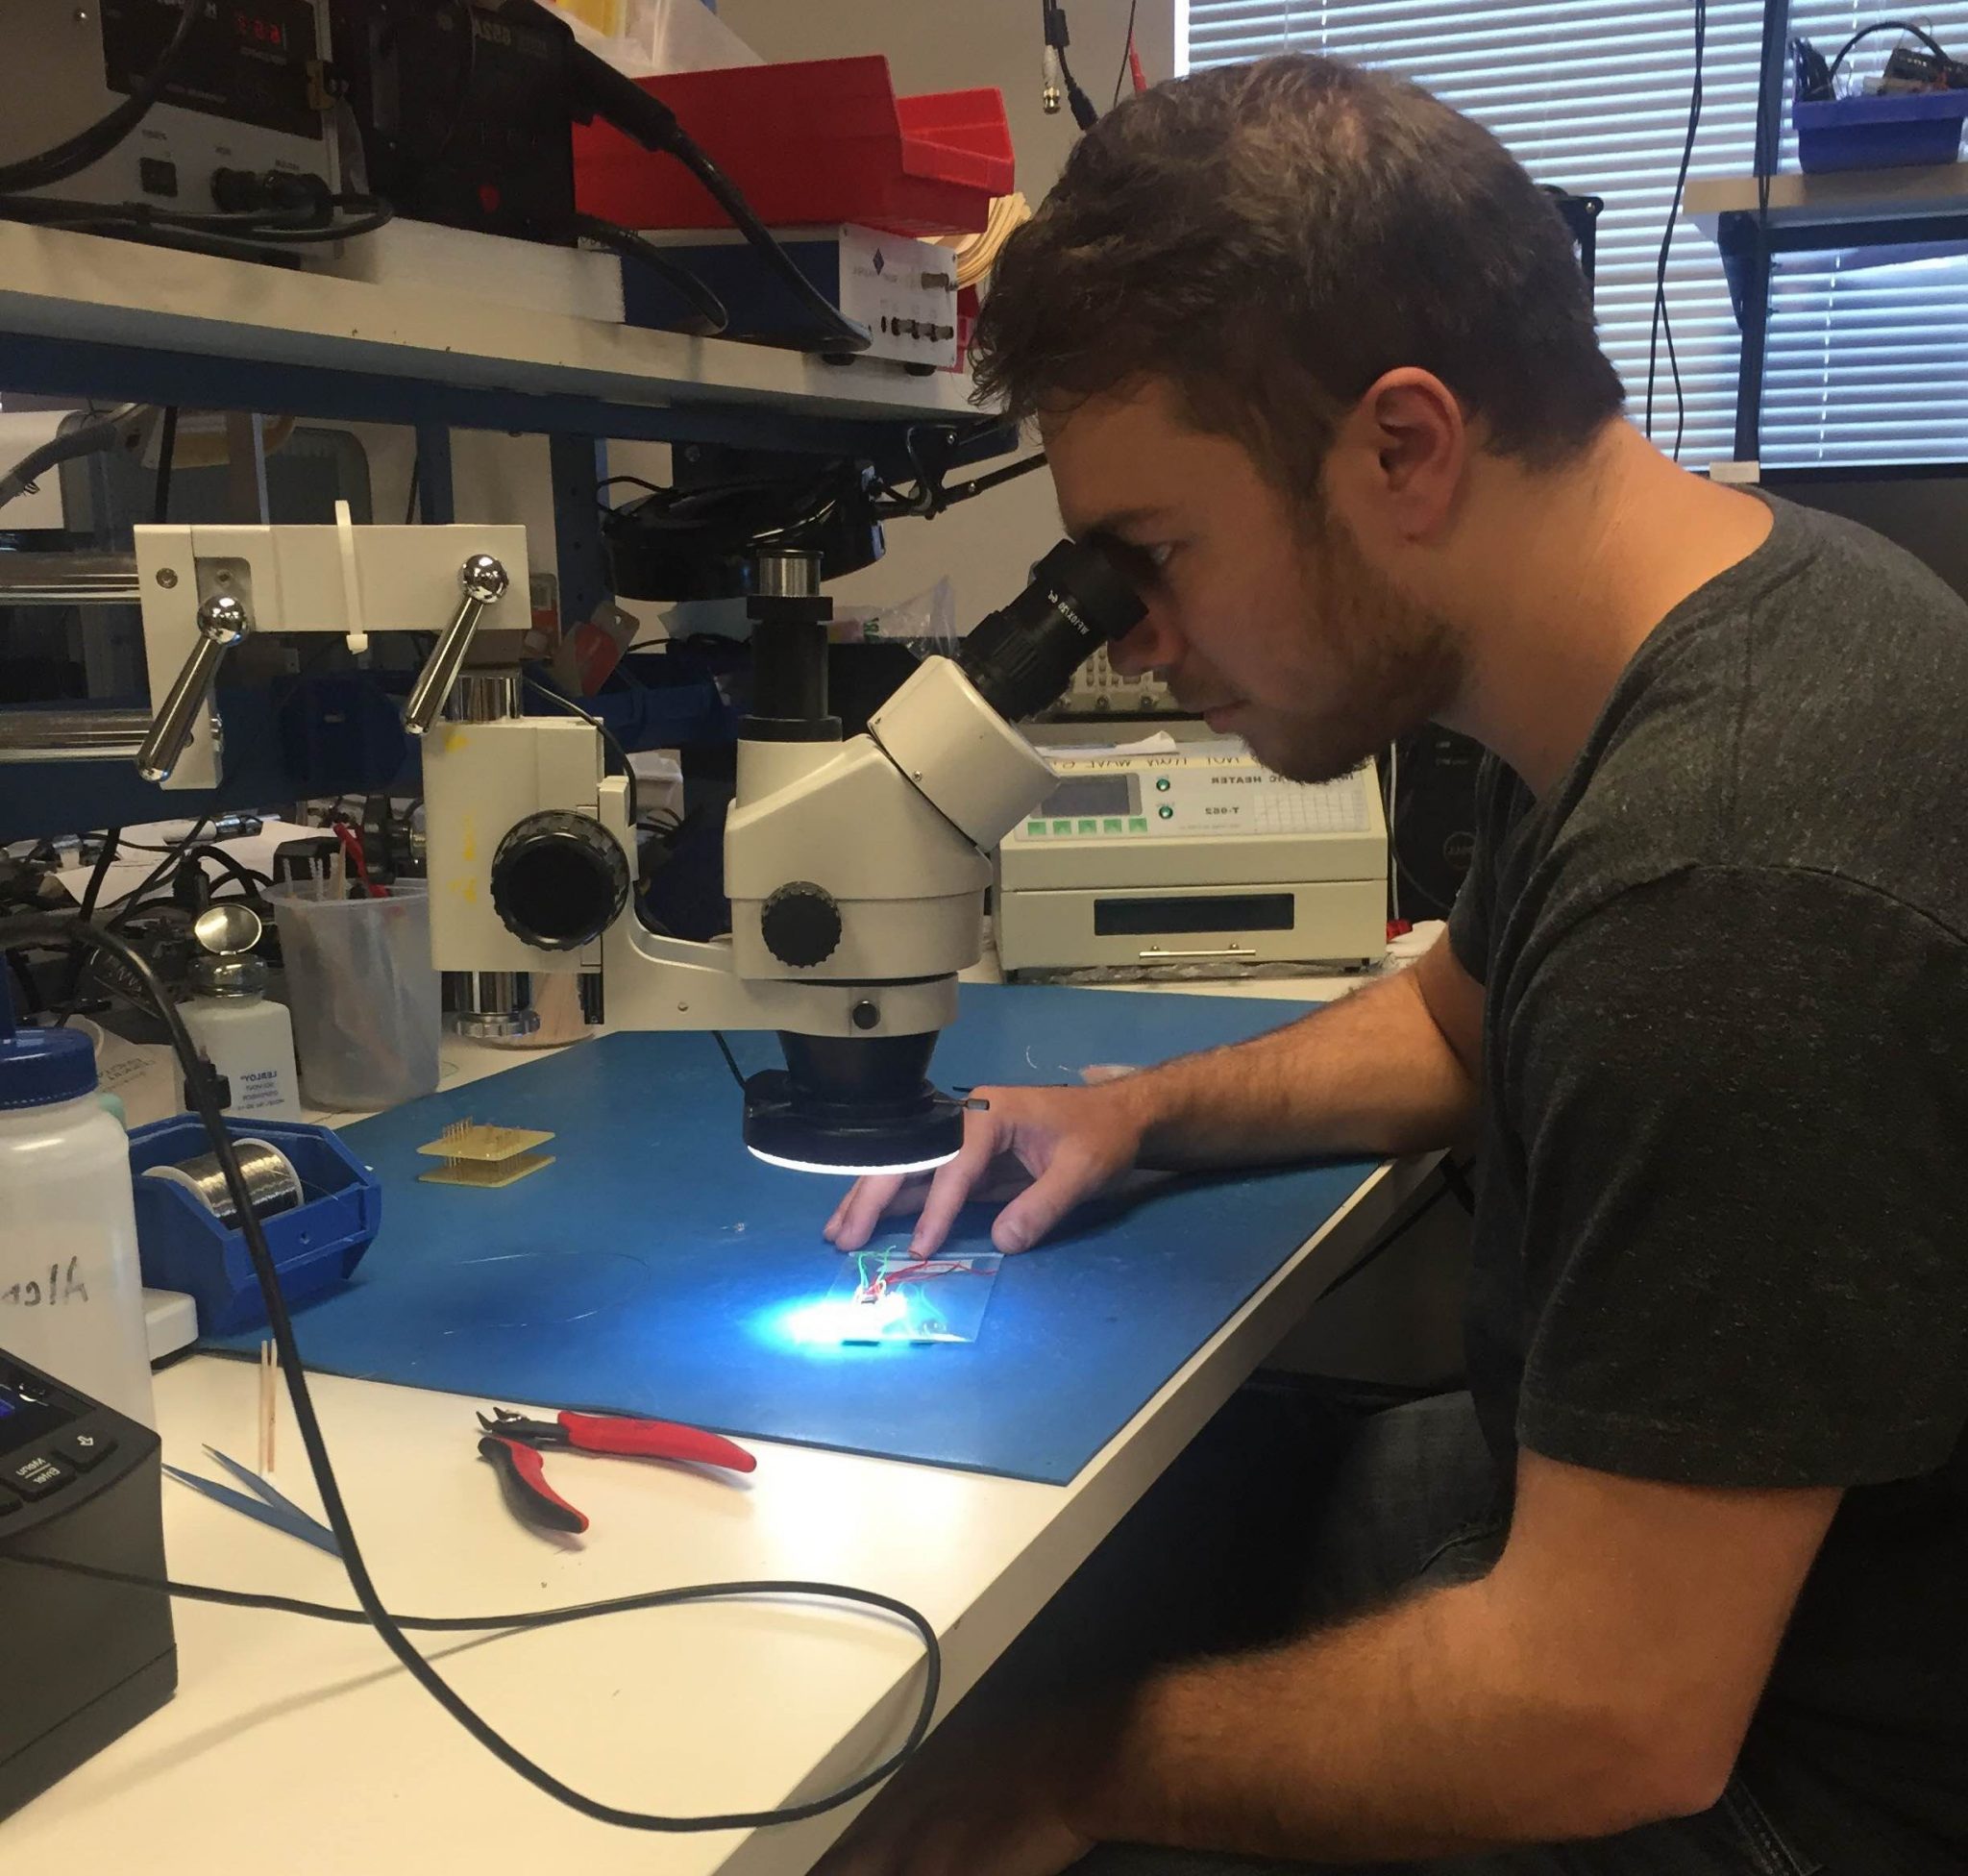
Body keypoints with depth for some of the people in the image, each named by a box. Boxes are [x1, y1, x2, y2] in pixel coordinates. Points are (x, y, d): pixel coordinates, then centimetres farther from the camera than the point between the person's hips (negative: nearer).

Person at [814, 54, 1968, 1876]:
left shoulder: (1739, 894, -35)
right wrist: (1140, 1110, 1)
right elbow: (1458, 1016, 15)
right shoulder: (1648, 654, -4)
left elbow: (1606, 1721, -29)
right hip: (1646, 1512, 8)